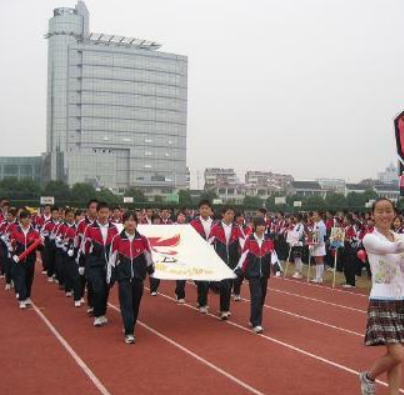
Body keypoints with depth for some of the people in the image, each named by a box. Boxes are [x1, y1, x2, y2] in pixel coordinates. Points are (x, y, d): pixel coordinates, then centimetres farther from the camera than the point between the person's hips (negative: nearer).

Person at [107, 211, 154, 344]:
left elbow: (148, 258, 9)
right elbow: (112, 259, 0)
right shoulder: (117, 239, -4)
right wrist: (110, 278, 0)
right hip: (123, 277, -2)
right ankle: (129, 333, -4)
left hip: (138, 277, 2)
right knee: (126, 304, -6)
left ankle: (130, 327, 30)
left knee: (135, 304, 11)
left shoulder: (143, 239, 0)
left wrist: (152, 274, 16)